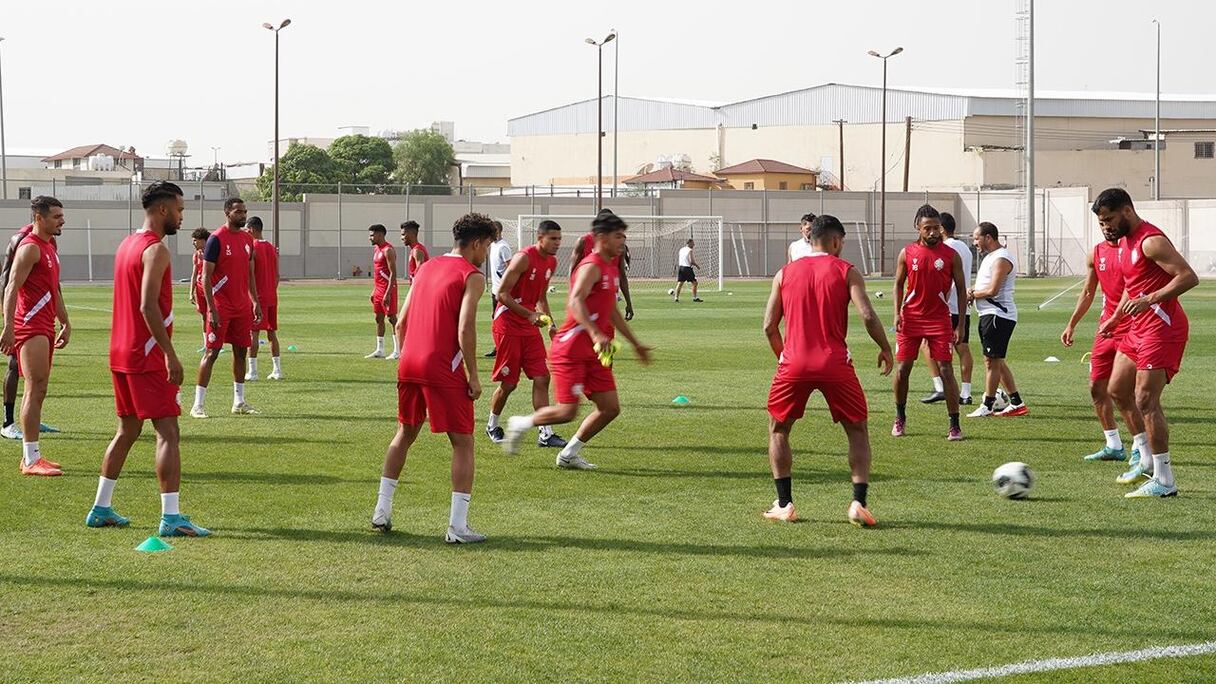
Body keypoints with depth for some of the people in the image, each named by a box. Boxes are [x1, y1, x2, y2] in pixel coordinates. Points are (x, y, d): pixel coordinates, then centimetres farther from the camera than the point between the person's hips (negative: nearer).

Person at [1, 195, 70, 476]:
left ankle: (30, 455, 16)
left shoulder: (50, 246, 18)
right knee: (36, 389, -12)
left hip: (45, 327, 10)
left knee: (36, 391, 11)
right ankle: (31, 460, -13)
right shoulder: (30, 247, -12)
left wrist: (65, 323, 26)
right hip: (30, 326, -10)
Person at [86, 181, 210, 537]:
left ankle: (101, 509, 22)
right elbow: (148, 307, -24)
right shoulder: (156, 250, -14)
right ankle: (171, 517, -15)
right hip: (147, 357, -10)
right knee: (168, 433, -9)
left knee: (128, 430, 18)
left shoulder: (126, 245, 15)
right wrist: (171, 355, -23)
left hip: (121, 354, 10)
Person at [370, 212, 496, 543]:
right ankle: (457, 526, -3)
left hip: (409, 364, 7)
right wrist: (473, 376, -9)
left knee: (405, 434, 23)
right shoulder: (472, 276, -5)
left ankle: (382, 510, 25)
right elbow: (465, 330, -15)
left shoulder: (426, 268, 17)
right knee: (462, 442, 1)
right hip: (442, 368, -7)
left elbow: (401, 323, 15)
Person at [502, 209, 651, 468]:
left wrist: (635, 343, 30)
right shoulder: (592, 266, -15)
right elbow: (575, 302, -32)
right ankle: (521, 424, 15)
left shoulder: (611, 267, 15)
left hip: (594, 353, 9)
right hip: (570, 350, -9)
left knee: (610, 408, 2)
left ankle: (569, 454, 14)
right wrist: (596, 335, -44)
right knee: (567, 412, -10)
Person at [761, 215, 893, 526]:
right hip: (835, 364, -2)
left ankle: (784, 505, 13)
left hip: (794, 363, 2)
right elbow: (867, 316, -9)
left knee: (778, 430, 20)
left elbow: (769, 326, 8)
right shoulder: (846, 271, 2)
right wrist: (885, 348, 5)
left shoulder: (785, 273, 10)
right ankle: (858, 503, 0)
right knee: (858, 431, 14)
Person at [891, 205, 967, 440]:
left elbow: (961, 289, 2)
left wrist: (961, 324, -2)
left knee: (946, 370, -5)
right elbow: (899, 284, 9)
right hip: (910, 318, 2)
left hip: (940, 319, -1)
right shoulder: (906, 253, 1)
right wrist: (897, 313, -5)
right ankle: (900, 417, 23)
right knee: (902, 368, 4)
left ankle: (954, 425, -1)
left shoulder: (951, 255, -2)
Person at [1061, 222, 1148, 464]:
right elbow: (1088, 293, 21)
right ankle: (1114, 446, 19)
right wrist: (1071, 324, 18)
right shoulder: (1096, 254, 11)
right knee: (1096, 387, 9)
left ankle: (1142, 449, -5)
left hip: (1131, 330, -7)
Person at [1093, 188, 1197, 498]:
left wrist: (1148, 300, -31)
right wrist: (1115, 318, 26)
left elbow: (1189, 277, -26)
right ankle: (1147, 460, 24)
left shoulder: (1151, 241, -18)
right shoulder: (1125, 241, 14)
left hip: (1162, 327, -11)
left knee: (1146, 400, -11)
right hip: (1139, 327, 11)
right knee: (1117, 391, 15)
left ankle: (1164, 481, -6)